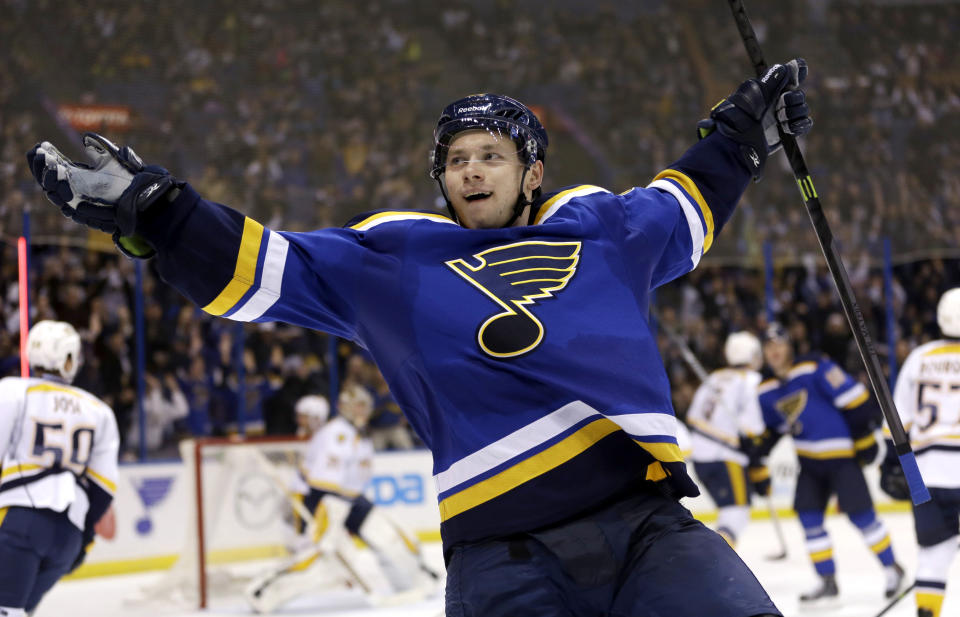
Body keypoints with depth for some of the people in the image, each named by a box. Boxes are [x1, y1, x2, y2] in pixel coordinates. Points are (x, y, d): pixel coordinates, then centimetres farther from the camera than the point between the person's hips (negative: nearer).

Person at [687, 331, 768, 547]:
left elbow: (693, 418, 15)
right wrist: (760, 472, -9)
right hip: (727, 459, -8)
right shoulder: (751, 381, -8)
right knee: (736, 514, -10)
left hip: (700, 456, 8)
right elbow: (751, 428, -15)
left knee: (729, 510, 22)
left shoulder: (714, 378, 15)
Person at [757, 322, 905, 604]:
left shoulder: (815, 368, -18)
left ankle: (892, 569, 12)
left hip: (841, 453, -7)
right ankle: (827, 581, 11)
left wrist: (864, 437, -16)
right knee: (809, 516, 1)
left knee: (860, 514, -6)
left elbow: (854, 399, -17)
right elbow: (768, 431, 17)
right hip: (809, 459, 7)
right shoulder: (766, 392, 4)